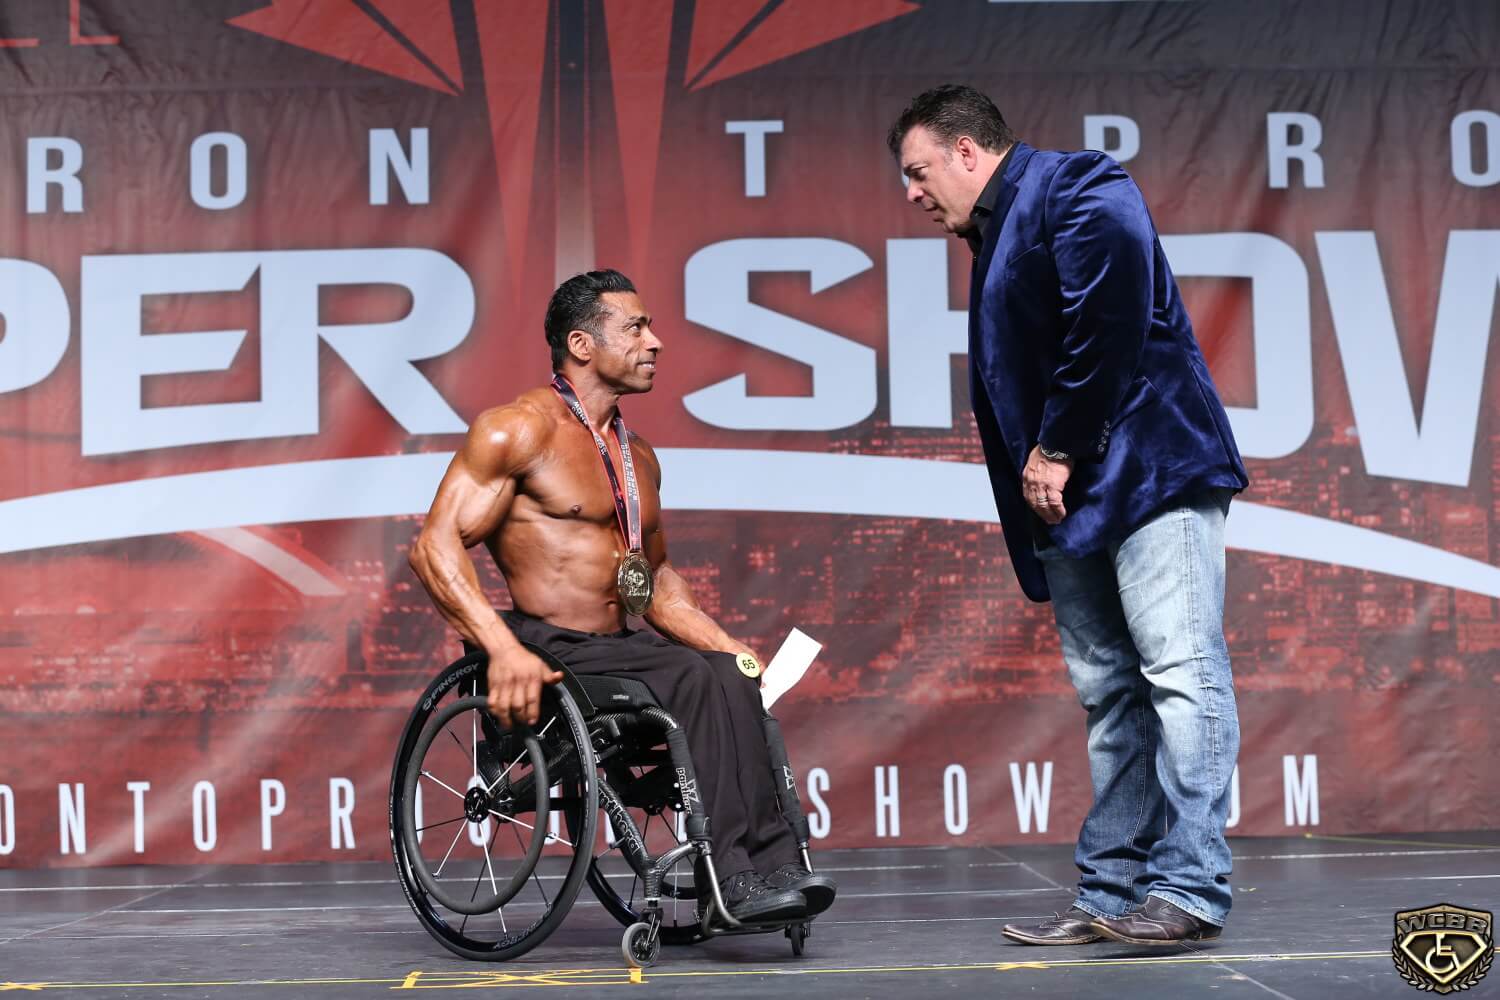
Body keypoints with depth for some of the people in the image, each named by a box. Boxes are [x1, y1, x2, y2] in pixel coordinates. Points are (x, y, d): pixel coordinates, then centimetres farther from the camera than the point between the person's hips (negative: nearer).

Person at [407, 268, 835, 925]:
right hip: (548, 655, -7)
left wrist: (730, 648, 14)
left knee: (735, 679, -22)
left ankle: (770, 868, -28)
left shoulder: (639, 458, 20)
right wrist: (504, 650, -27)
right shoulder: (518, 429, -5)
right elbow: (435, 547, -14)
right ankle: (731, 879, -29)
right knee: (698, 680, -29)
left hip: (621, 649, 7)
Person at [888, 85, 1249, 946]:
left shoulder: (1077, 190, -5)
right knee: (1110, 692, 8)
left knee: (1178, 670, -12)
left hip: (1151, 471, -10)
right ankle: (1115, 893, 11)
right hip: (1071, 496, 10)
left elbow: (1110, 320, -18)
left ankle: (1191, 889, -13)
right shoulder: (998, 240, 23)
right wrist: (1034, 469, 6)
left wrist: (1059, 450, -15)